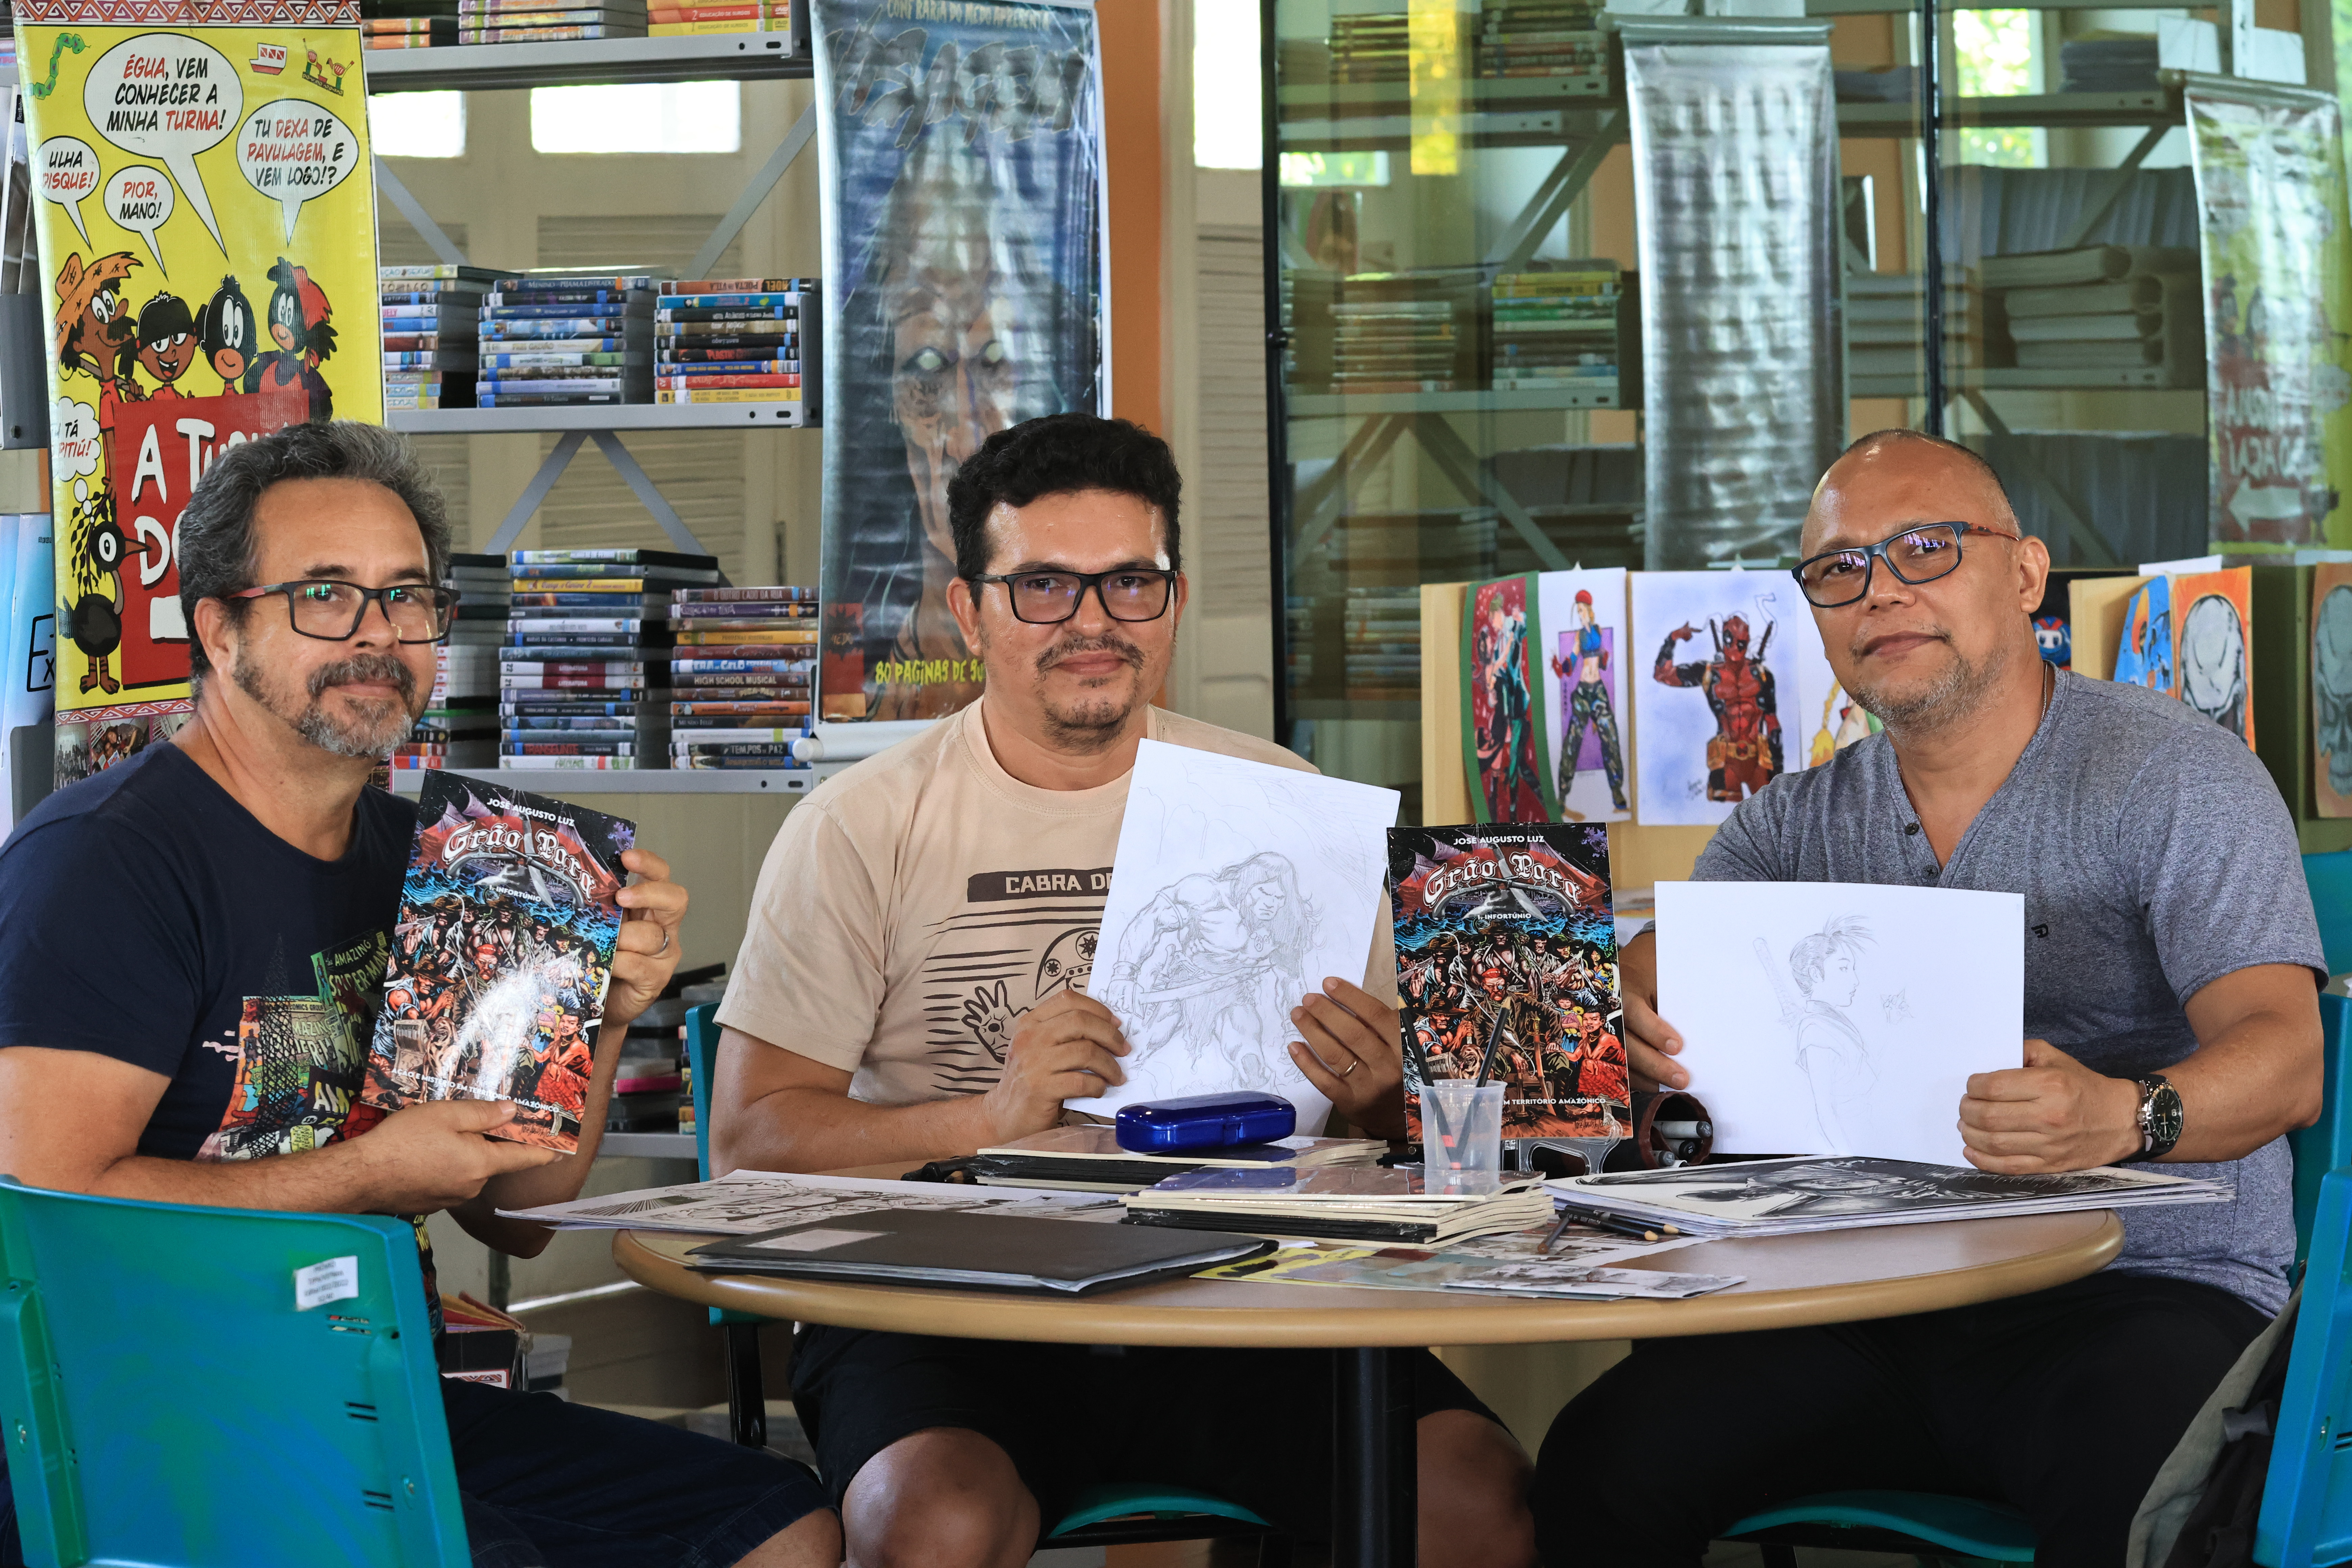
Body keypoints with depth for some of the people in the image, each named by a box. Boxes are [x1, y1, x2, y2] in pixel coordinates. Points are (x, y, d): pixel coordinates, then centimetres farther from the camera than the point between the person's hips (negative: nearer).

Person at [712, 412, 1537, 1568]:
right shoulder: (860, 830, 3)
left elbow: (1394, 1115, 15)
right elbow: (752, 1138, -3)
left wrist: (1374, 1098, -9)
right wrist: (992, 1117, -17)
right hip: (948, 1313, -2)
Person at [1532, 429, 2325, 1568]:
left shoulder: (2173, 777, -1)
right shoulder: (1798, 823, 15)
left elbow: (2284, 1058, -13)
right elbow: (1639, 989, 6)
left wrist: (2122, 1115, -36)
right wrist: (1629, 1024, -21)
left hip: (2144, 1291, -4)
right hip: (1866, 1311, 4)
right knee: (1603, 1462, -20)